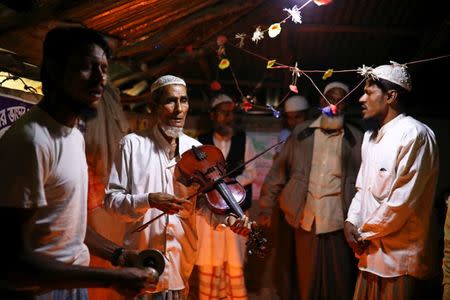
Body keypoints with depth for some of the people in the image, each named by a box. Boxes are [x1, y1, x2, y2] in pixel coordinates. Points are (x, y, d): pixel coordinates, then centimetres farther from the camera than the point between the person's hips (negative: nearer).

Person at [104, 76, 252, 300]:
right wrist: (148, 200, -24)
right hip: (142, 255, -2)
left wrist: (227, 219, -16)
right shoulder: (133, 144, -7)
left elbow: (202, 202, 3)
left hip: (182, 256, 3)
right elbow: (111, 199, -8)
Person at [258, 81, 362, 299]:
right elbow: (278, 170, 8)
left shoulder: (355, 138, 4)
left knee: (339, 279, 6)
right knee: (306, 278, 10)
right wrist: (267, 207, 4)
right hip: (305, 218, 1)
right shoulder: (301, 132, 7)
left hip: (338, 219, -1)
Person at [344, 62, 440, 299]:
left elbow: (403, 201, -19)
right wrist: (351, 222, 1)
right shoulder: (371, 136, 14)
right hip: (371, 252, 8)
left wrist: (365, 233, -8)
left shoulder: (414, 134, -14)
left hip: (399, 257, -7)